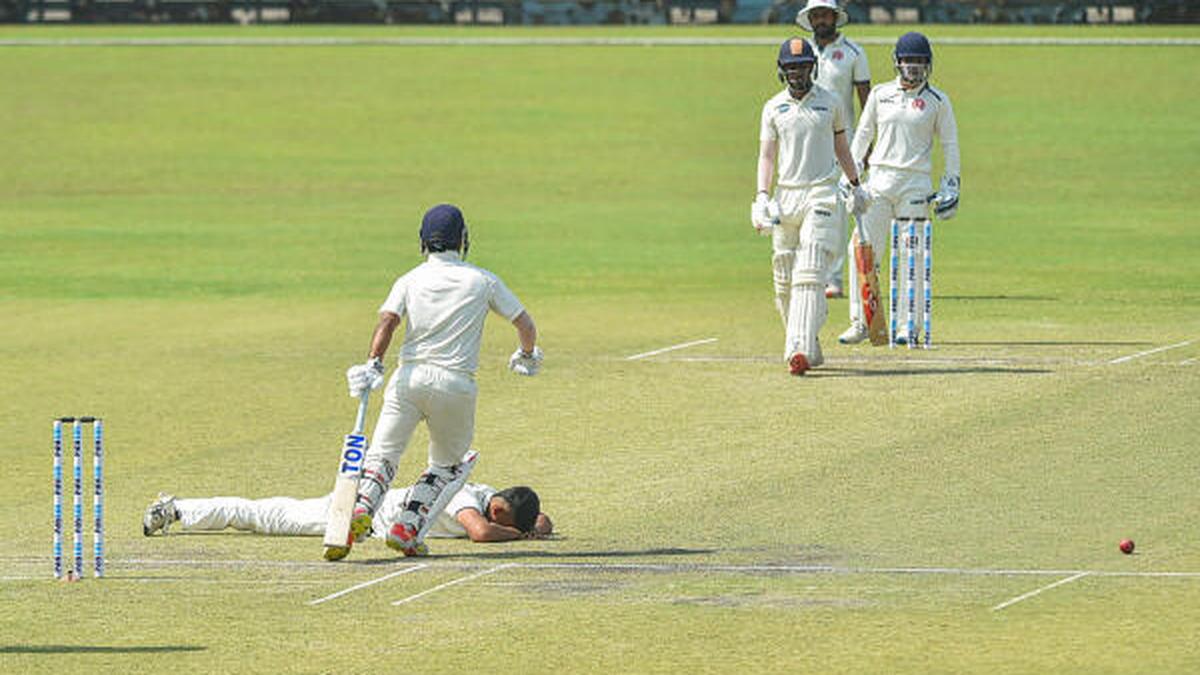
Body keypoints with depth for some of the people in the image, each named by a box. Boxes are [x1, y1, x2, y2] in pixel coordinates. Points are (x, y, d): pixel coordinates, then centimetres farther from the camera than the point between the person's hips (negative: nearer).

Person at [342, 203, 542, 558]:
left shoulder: (410, 280, 8)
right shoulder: (482, 280, 8)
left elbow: (388, 320, -9)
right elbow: (525, 324, 10)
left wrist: (374, 364, -19)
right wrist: (527, 355, 30)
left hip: (409, 376, 0)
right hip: (457, 380, 0)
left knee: (383, 454, 2)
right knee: (446, 463, 16)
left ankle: (362, 509, -26)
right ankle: (407, 528, 0)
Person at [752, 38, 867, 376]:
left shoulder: (829, 102, 6)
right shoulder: (773, 108, 8)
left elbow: (841, 146, 18)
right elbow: (766, 155, 4)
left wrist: (855, 186, 21)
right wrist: (762, 197, -8)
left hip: (821, 196, -3)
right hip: (786, 197, 3)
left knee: (810, 275, -15)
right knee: (784, 282, 3)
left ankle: (799, 350, -24)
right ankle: (808, 347, 17)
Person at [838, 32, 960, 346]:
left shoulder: (937, 101, 3)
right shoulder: (880, 95, 10)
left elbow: (949, 143, 7)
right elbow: (862, 135, 16)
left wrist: (951, 185, 1)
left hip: (915, 184, -2)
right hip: (879, 179, 2)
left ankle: (909, 325, 4)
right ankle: (860, 322, 2)